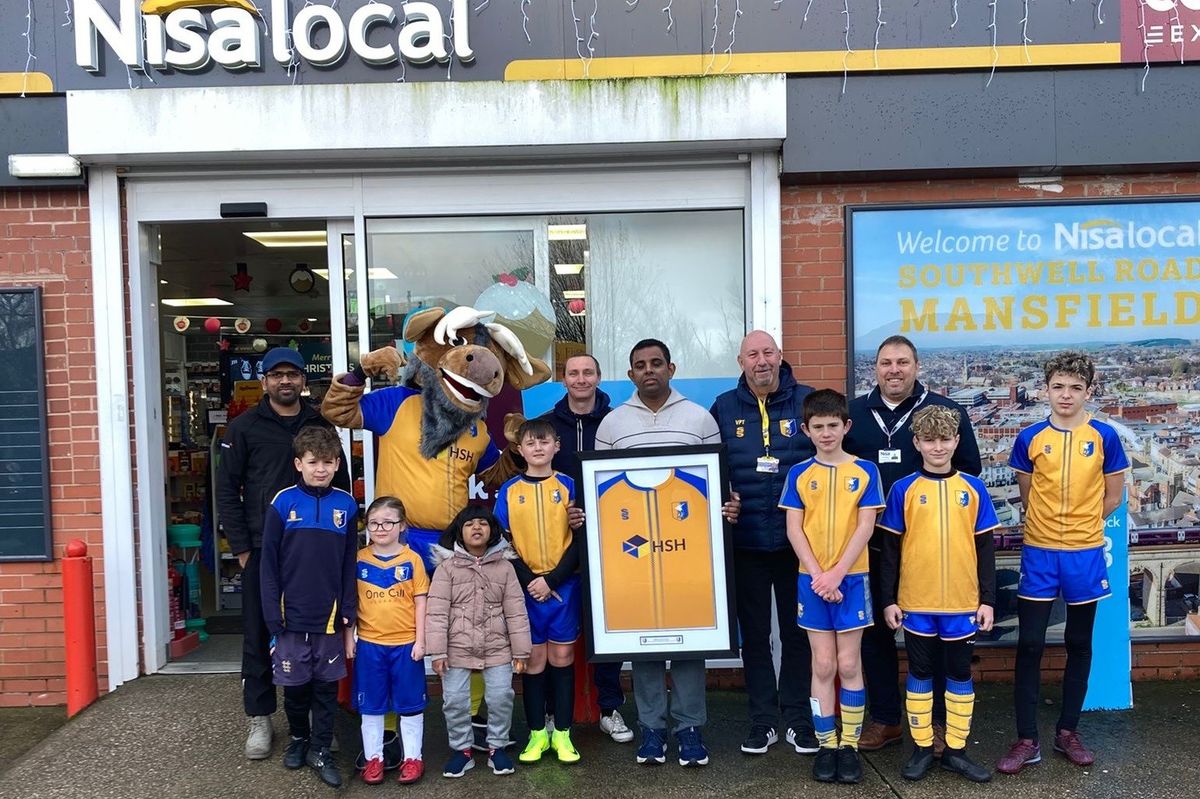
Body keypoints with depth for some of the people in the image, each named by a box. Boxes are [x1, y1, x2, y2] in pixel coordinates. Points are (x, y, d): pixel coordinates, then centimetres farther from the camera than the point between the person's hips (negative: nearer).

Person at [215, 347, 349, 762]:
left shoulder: (321, 426, 7)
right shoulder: (245, 427, 2)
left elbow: (342, 485, 11)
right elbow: (227, 490, 1)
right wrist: (241, 547, -5)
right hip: (262, 550, -1)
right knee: (259, 635, 6)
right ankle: (260, 719, 20)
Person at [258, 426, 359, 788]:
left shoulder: (346, 505, 0)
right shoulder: (283, 503, -6)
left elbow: (349, 564, 4)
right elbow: (269, 564, -4)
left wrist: (348, 610, 0)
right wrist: (273, 615, -7)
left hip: (329, 618, 1)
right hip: (292, 617, -1)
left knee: (327, 687, 11)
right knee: (294, 685, 14)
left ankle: (321, 749, 26)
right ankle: (298, 738, 37)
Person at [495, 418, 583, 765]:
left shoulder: (568, 486, 0)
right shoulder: (508, 491, 3)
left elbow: (580, 539, -3)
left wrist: (552, 580, -12)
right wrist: (528, 581, -10)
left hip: (564, 585, 0)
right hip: (526, 587, 1)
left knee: (562, 657, 5)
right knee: (534, 659, 6)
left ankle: (562, 733, 15)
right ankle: (537, 733, 18)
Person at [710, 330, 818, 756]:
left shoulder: (808, 401, 0)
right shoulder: (723, 409, 6)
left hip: (798, 539, -1)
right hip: (745, 541, 2)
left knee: (798, 631, 9)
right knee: (754, 633, 10)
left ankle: (798, 718, 23)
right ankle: (763, 720, 22)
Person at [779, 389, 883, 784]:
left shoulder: (864, 471, -2)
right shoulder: (799, 473, 1)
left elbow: (865, 527, -6)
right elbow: (794, 529, -2)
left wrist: (837, 574, -13)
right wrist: (817, 575, -12)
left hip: (851, 578, -1)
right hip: (812, 580, 1)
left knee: (849, 664, 5)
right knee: (823, 665, 6)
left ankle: (850, 745, 16)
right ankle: (827, 745, 16)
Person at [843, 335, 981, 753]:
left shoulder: (946, 411, 0)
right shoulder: (853, 413, 7)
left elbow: (969, 470, 4)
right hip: (871, 546, 2)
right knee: (875, 632, 10)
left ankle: (936, 721, 22)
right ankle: (884, 719, 24)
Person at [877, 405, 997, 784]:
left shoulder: (973, 488, 1)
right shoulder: (903, 489, -3)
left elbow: (985, 548, 4)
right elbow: (890, 549, 0)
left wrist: (987, 599, 2)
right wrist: (888, 599, -2)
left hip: (963, 602, 1)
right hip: (916, 602, -1)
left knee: (960, 674, 11)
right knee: (920, 673, 10)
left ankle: (956, 750, 24)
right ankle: (922, 748, 23)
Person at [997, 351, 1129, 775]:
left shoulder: (1104, 436, -3)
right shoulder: (1030, 438, -3)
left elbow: (1113, 495, 5)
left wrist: (1079, 522, 7)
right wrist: (1052, 522, 5)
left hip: (1085, 553, 1)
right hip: (1039, 552, 0)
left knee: (1079, 644, 12)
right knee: (1029, 645, 0)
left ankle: (1068, 731, 26)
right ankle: (1026, 740, 9)